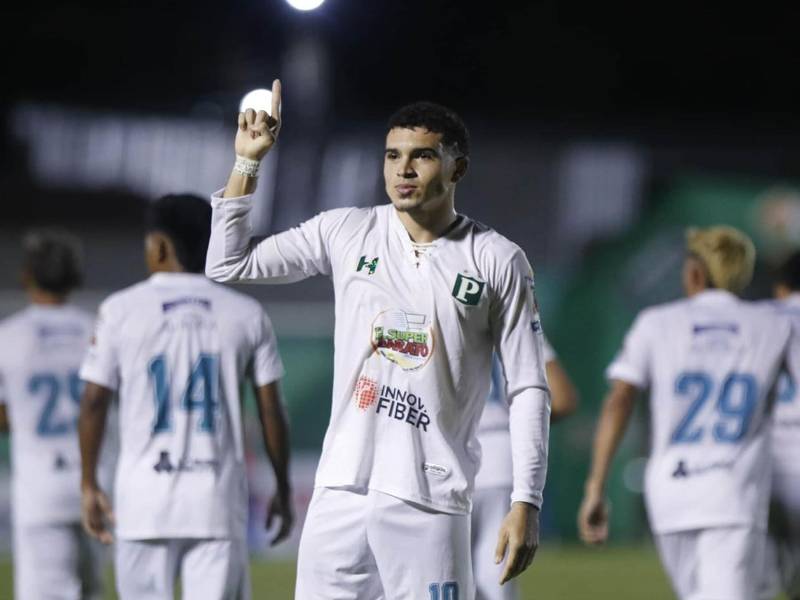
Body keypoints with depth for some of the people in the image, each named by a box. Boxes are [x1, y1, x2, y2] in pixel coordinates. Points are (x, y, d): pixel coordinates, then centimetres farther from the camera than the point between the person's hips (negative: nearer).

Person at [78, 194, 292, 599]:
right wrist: (283, 490, 13)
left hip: (145, 500, -1)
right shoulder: (246, 314, 5)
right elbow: (271, 410, 4)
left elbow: (94, 402, 0)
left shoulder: (122, 310, 0)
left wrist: (89, 484, 8)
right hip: (219, 503, 1)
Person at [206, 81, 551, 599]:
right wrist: (247, 164, 2)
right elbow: (228, 266, 10)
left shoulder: (498, 261, 1)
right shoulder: (346, 232, 8)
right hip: (341, 492, 3)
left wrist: (526, 503, -8)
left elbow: (529, 390, 0)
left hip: (431, 501, -3)